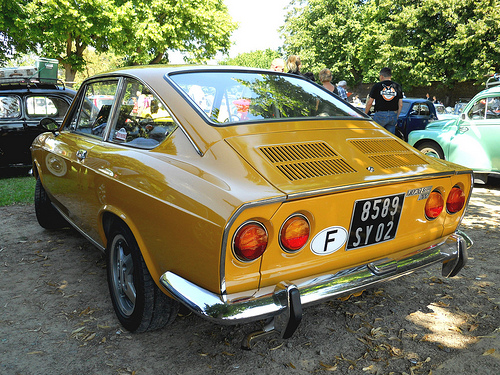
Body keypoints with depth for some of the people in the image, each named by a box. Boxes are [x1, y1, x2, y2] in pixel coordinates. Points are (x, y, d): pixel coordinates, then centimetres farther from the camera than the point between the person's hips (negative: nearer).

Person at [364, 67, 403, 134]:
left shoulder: (377, 86, -1)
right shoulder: (397, 86, 9)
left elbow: (369, 103, -1)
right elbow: (400, 105, 9)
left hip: (380, 114, -4)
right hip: (393, 115, 4)